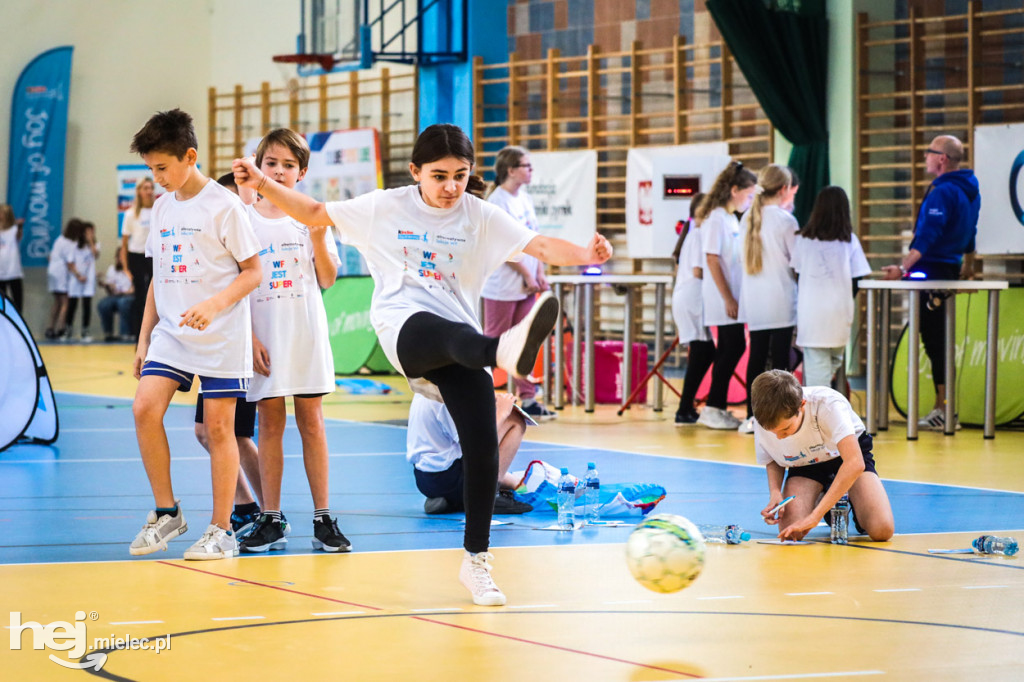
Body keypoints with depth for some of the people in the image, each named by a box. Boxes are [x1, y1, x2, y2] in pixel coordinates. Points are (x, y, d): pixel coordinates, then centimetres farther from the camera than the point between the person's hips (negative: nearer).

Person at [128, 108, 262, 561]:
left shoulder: (223, 206, -8)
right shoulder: (162, 207, 11)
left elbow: (253, 271, -7)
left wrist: (213, 305, -22)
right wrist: (144, 337, 15)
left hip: (221, 337, -5)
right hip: (171, 332, 5)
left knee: (218, 426, -2)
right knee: (145, 407, -11)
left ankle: (221, 530, 7)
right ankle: (167, 512, 2)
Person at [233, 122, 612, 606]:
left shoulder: (480, 217, 9)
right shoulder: (384, 208, 10)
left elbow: (539, 246, -2)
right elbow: (314, 213, 19)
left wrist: (584, 253, -21)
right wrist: (263, 185, 8)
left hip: (463, 348, 3)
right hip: (405, 330, -3)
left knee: (483, 447, -10)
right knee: (452, 332, -40)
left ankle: (475, 560, 7)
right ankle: (506, 349, -80)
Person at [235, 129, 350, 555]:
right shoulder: (245, 220, 3)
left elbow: (328, 279, 3)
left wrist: (317, 239, -13)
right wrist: (249, 338, -5)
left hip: (306, 332, 0)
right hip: (263, 334, 0)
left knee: (311, 422, 1)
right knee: (270, 423, 2)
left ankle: (323, 520, 4)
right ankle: (271, 522, 5)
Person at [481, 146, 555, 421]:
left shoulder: (525, 198, 11)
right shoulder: (498, 200, -14)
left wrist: (539, 274, 6)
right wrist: (527, 275, -13)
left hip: (526, 285, 8)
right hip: (503, 285, -8)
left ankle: (527, 399, 14)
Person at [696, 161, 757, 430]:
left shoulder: (731, 219, 15)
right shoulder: (717, 218, -12)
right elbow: (712, 260, -17)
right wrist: (728, 298, -19)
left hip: (732, 298, 9)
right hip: (722, 298, -9)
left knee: (728, 349, 8)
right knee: (733, 347, -10)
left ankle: (717, 408, 11)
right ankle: (713, 407, -6)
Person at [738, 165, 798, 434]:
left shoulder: (749, 217, 7)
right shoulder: (786, 220, -10)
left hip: (753, 301, 6)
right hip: (780, 300, -6)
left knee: (756, 358, 10)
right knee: (780, 359, -2)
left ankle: (751, 417, 11)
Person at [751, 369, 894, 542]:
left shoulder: (828, 404, -38)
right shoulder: (762, 422, -25)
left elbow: (855, 463, -45)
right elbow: (772, 461, -2)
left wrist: (814, 516, -50)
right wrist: (775, 492, -26)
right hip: (805, 464, 3)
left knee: (882, 530, -26)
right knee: (791, 534, -24)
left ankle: (855, 507, 11)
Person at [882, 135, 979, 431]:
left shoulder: (943, 192, -16)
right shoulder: (970, 189, 14)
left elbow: (928, 235, -26)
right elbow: (969, 231, 26)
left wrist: (903, 267, -32)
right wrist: (968, 265, 38)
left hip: (932, 271, -10)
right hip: (950, 269, 10)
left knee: (934, 342, -7)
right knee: (938, 341, 14)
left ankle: (943, 412, -6)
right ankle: (943, 408, 17)